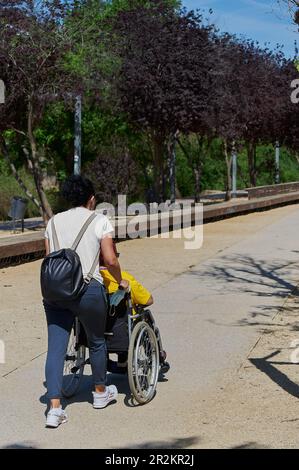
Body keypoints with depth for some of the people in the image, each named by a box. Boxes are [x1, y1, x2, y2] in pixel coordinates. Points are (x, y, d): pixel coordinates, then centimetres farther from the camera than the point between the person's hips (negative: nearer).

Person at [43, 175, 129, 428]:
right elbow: (110, 259, -6)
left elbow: (49, 258, 11)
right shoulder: (100, 221, 0)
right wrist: (120, 281, 11)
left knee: (55, 349, 3)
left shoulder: (54, 222, 13)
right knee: (97, 341, 18)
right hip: (88, 290, -3)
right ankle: (101, 393, 37)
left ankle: (55, 408, -4)